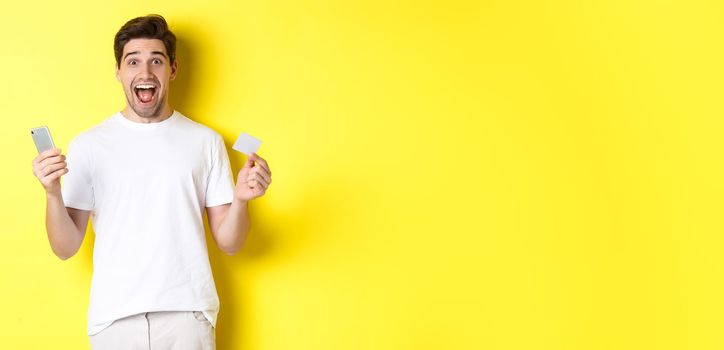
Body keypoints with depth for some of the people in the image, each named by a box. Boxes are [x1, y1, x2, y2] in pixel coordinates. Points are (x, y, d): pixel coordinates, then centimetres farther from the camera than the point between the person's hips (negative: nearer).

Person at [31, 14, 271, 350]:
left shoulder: (206, 142, 2)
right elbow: (65, 248, 0)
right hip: (114, 317, 0)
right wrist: (52, 193, -16)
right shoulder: (88, 145, 1)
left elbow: (228, 243, 3)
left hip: (187, 313, 0)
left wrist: (240, 200, -16)